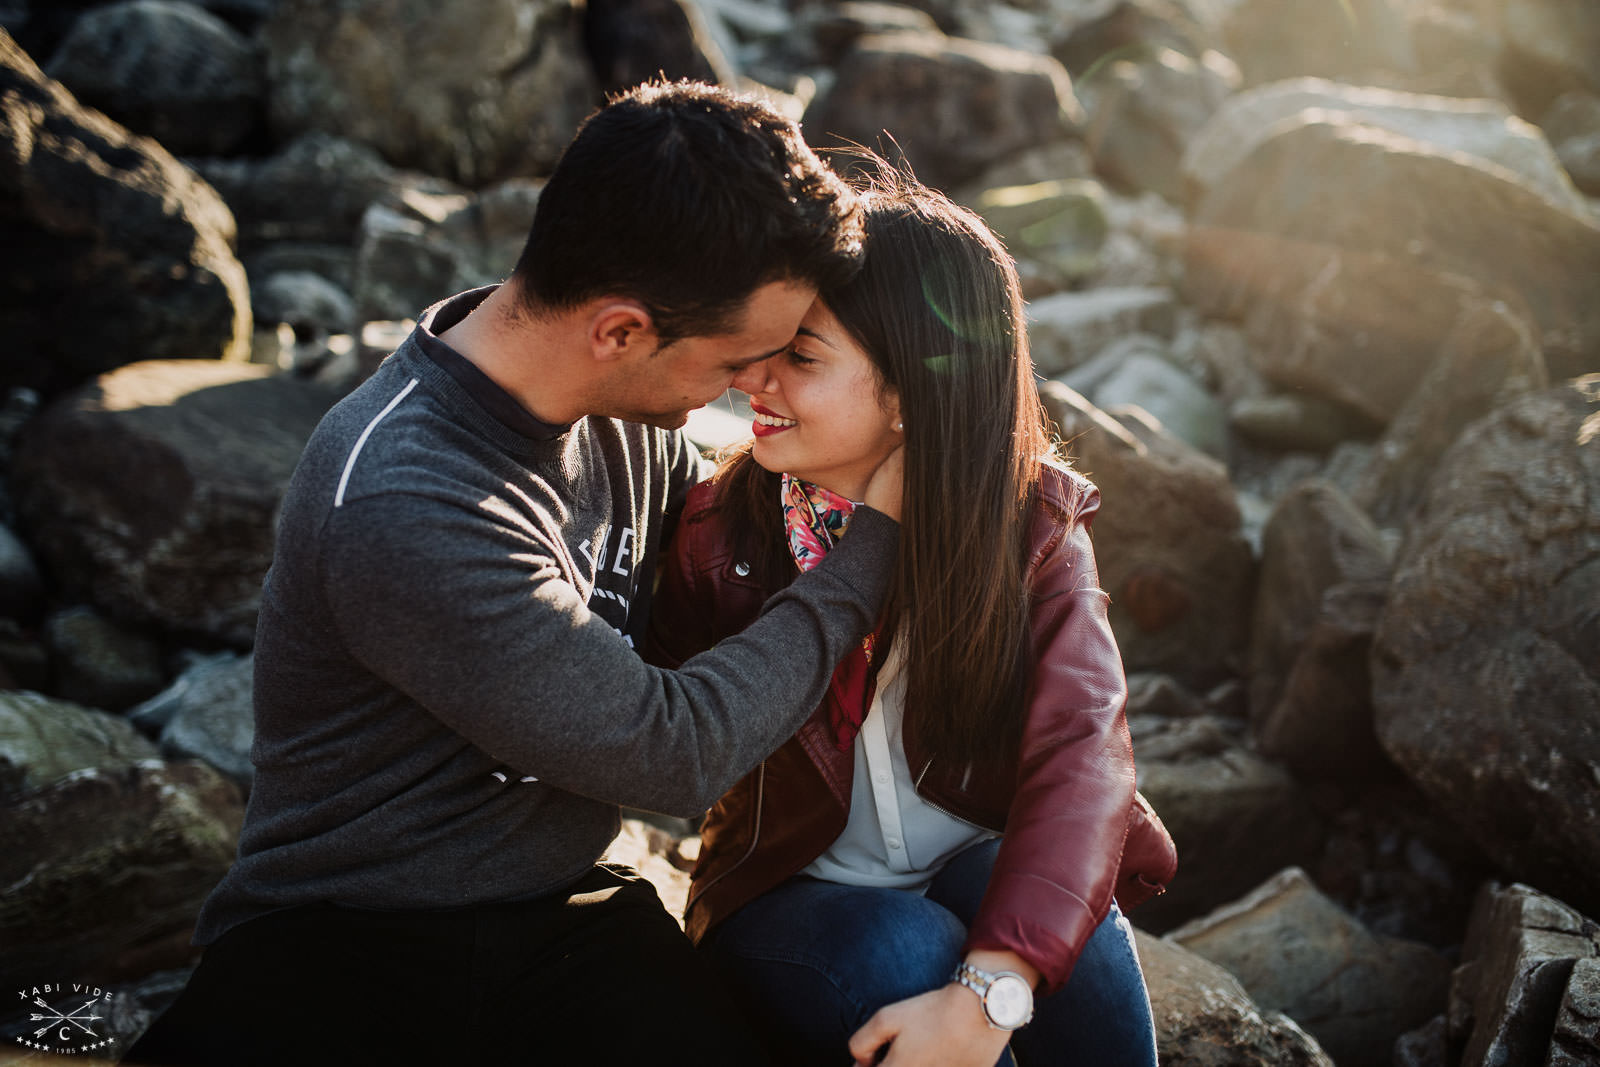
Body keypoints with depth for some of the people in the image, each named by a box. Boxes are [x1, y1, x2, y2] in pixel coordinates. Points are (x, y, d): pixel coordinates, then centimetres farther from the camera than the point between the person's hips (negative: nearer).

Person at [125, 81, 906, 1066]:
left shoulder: (627, 410, -1)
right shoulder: (403, 512, -26)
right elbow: (674, 753, -20)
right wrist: (878, 541, -11)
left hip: (564, 914, 5)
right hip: (339, 949, -4)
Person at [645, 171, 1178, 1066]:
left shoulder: (1035, 527, -13)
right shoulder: (722, 528, -10)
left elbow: (1078, 756, -27)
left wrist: (989, 994, -40)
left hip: (984, 866, 1)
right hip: (796, 893, 0)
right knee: (905, 956, -32)